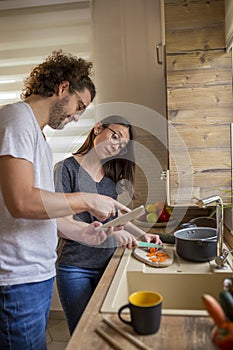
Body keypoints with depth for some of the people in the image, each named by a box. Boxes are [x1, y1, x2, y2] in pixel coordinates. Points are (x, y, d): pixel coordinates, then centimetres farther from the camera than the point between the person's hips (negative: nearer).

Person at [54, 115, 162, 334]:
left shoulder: (110, 175, 8)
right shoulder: (66, 168, -10)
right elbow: (58, 223, -18)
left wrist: (141, 235, 4)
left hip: (107, 262, 5)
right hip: (75, 266, -5)